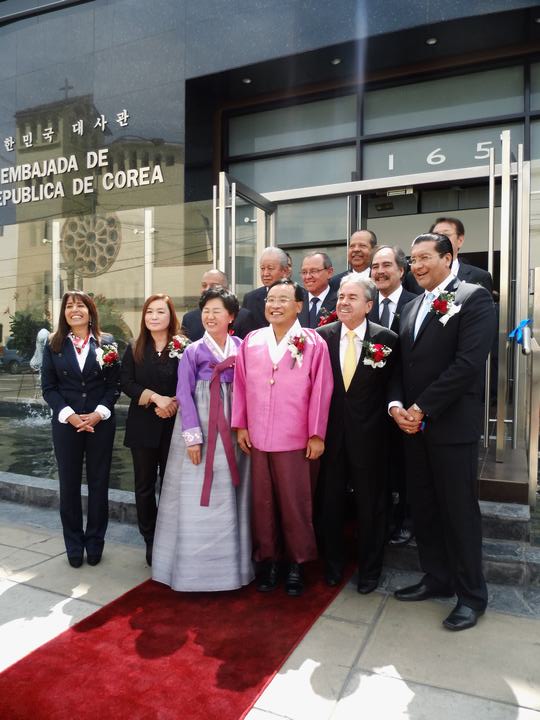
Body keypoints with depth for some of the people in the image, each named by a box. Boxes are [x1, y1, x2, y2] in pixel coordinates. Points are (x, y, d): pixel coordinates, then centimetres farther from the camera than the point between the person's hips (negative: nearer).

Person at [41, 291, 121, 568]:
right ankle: (74, 544, 24)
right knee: (69, 484, 9)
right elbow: (48, 387, 0)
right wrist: (70, 415, -12)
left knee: (98, 482, 8)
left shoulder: (106, 343, 2)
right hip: (66, 424, 1)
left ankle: (95, 542, 24)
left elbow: (114, 385, -1)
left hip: (101, 423, 0)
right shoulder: (53, 345, 4)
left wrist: (99, 413, -14)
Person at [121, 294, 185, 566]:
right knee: (144, 485, 10)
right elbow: (126, 383, -4)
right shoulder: (134, 349, 6)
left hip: (173, 425, -2)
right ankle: (150, 541, 25)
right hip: (143, 426, 2)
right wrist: (156, 397, -17)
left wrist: (173, 403, -20)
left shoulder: (183, 348, -3)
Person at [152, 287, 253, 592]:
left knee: (230, 497, 9)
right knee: (197, 498, 2)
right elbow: (185, 395, -3)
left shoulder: (241, 347, 7)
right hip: (200, 427, -2)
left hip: (233, 429, 2)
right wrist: (192, 436, -10)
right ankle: (195, 566, 16)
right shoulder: (193, 351, 1)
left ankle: (230, 564, 24)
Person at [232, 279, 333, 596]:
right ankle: (268, 559, 30)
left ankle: (297, 563, 27)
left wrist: (317, 434, -6)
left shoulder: (313, 343, -6)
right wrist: (240, 425, 5)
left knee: (295, 504, 9)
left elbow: (320, 391, -6)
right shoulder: (251, 341, 4)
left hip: (296, 440, -3)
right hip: (257, 438, 3)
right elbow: (240, 385, 7)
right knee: (262, 502, 13)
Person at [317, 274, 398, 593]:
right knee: (331, 501, 15)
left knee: (370, 504, 13)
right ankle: (333, 564, 37)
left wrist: (382, 419, -7)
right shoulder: (322, 335, -1)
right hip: (331, 433, 2)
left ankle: (370, 569, 34)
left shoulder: (386, 339, -7)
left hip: (368, 435, -2)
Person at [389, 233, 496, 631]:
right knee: (423, 508, 15)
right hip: (414, 424, 7)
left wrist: (421, 409, -16)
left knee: (460, 511, 5)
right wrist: (397, 405, -4)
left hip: (452, 425, -6)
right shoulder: (411, 308, 16)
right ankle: (437, 578, 33)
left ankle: (472, 594, 23)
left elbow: (469, 362, -18)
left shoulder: (474, 298, -7)